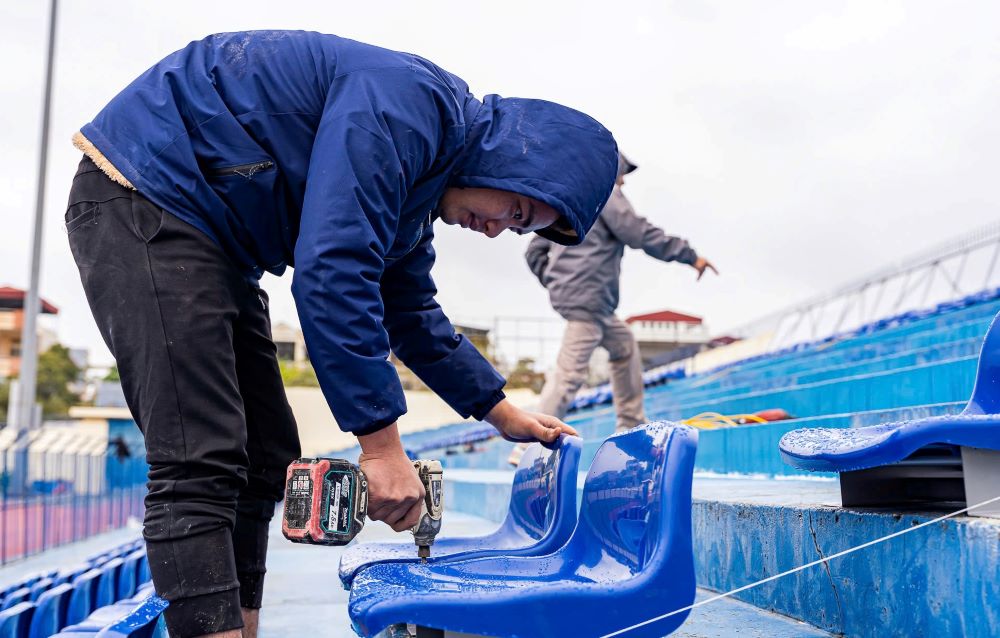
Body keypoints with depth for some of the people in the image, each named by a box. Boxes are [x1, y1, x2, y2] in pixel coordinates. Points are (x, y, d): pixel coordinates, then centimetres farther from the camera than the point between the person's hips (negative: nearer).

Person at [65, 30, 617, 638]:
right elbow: (332, 271, -29)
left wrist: (501, 412, 22)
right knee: (202, 462, -18)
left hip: (212, 236, 10)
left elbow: (410, 311, 20)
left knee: (264, 458, 7)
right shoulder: (405, 104, -21)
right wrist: (381, 443, -26)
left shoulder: (414, 176, 10)